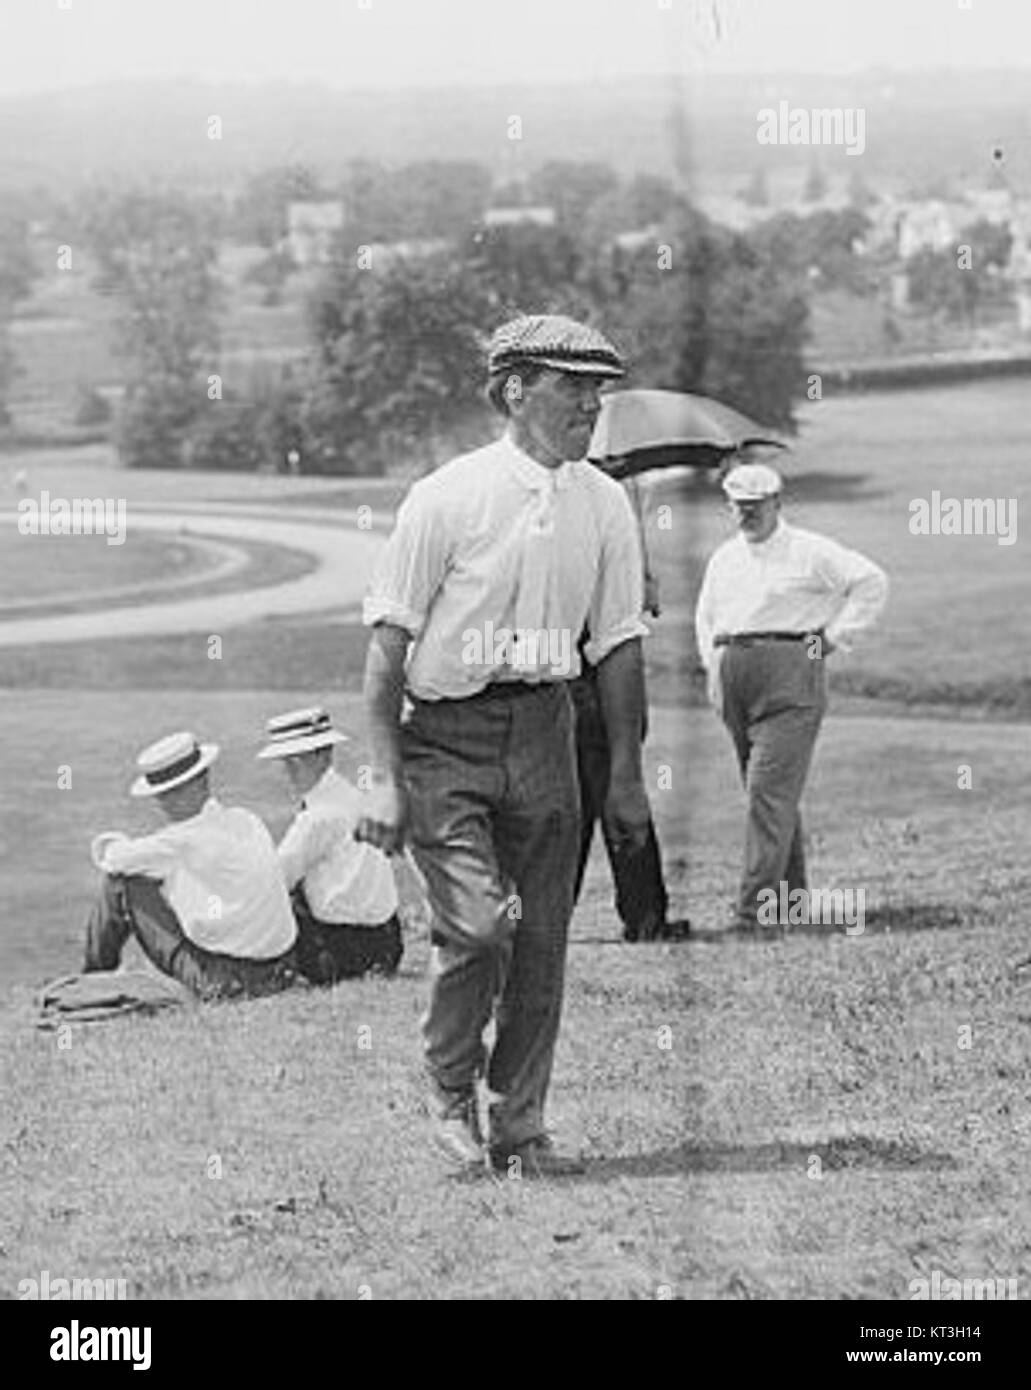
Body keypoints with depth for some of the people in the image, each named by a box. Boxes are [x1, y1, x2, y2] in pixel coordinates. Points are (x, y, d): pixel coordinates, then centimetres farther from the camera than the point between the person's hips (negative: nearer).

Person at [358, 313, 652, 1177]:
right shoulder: (447, 499, -9)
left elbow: (619, 645, 12)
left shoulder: (605, 505, 6)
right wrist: (385, 778, -12)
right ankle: (451, 1092, 9)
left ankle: (519, 1126, 15)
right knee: (480, 926, -14)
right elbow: (390, 643, -7)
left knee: (542, 941, 3)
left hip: (544, 736, 5)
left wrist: (627, 775, 11)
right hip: (444, 739, -5)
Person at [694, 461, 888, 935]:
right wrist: (713, 666, 18)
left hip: (789, 677, -7)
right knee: (769, 793, 9)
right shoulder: (724, 558, 18)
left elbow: (871, 581, -1)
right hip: (733, 677, 7)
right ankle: (792, 897, 17)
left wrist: (835, 637, -4)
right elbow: (704, 616, 32)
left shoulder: (810, 553, 0)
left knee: (771, 790, -15)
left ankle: (754, 908, -21)